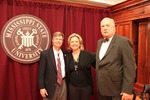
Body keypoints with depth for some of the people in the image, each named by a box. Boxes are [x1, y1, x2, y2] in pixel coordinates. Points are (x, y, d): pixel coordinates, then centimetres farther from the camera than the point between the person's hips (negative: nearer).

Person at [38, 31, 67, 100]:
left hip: (63, 85, 4)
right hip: (50, 86, -3)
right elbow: (41, 73, -9)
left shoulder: (65, 53, 2)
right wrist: (41, 87, -11)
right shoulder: (45, 54, -10)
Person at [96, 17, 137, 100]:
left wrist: (127, 90, -18)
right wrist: (98, 85, 15)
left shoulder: (123, 42, -14)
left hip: (116, 90, -6)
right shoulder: (99, 42, 8)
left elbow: (130, 68, -16)